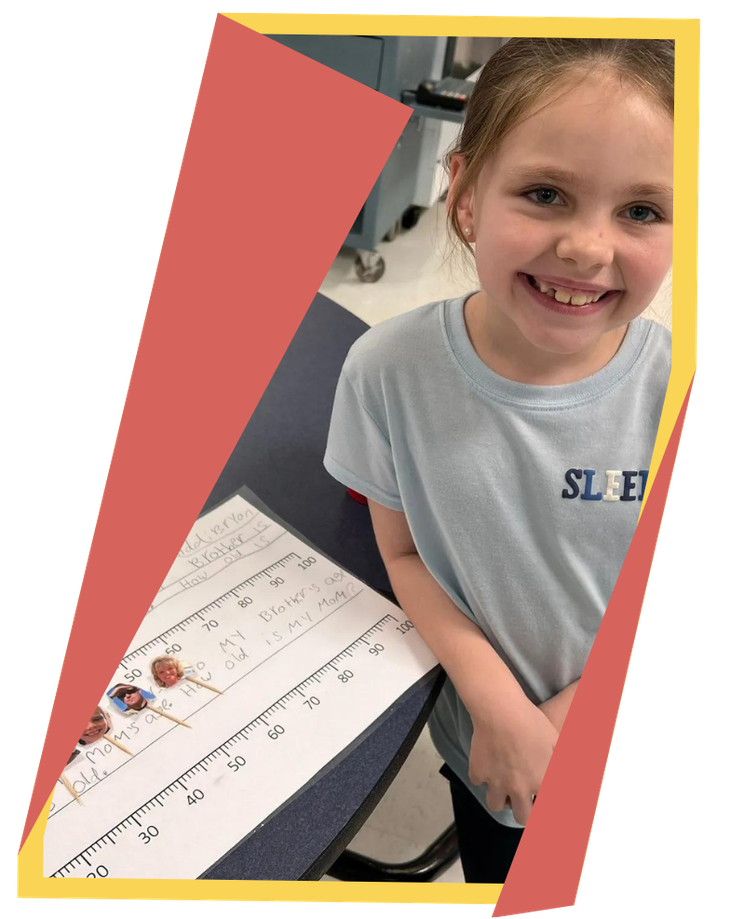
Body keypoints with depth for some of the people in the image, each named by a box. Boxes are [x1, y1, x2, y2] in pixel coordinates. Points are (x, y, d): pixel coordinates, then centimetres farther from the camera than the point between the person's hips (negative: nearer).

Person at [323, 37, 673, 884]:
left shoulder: (673, 388, -23)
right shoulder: (389, 370, -23)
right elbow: (404, 553, -11)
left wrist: (574, 712, -15)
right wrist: (500, 705, -18)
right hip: (486, 740, 1)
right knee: (495, 871, 27)